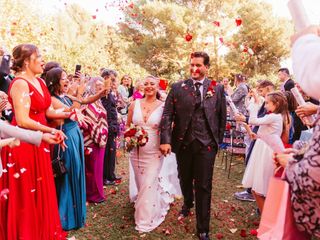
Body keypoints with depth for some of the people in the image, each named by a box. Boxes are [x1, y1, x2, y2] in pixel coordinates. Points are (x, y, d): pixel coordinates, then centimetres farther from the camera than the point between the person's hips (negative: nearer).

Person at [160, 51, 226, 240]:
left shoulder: (217, 88, 2)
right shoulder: (178, 88, 1)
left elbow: (222, 117, 6)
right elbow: (167, 115, -5)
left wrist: (218, 140, 4)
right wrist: (165, 140, -14)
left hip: (206, 144, -1)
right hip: (183, 143, 2)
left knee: (204, 186, 4)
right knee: (185, 180, 21)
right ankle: (188, 203, 53)